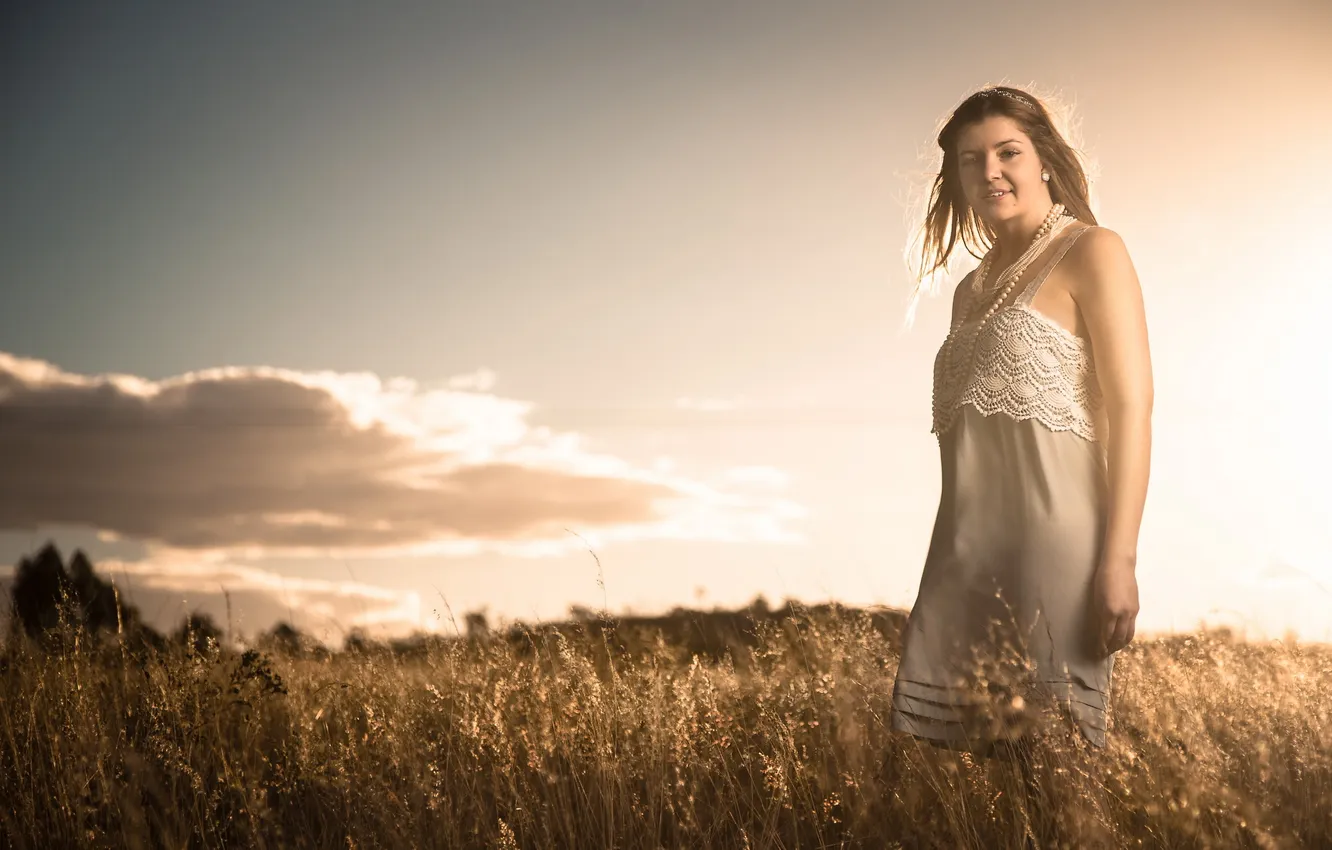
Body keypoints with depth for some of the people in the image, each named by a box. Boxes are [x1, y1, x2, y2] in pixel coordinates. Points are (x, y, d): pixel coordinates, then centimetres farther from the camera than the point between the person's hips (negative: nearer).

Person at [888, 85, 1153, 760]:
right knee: (930, 746, -1)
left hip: (1054, 545, -7)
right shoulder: (974, 288, 22)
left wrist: (1119, 560, -16)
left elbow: (1132, 408, -7)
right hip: (966, 553, 7)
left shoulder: (1091, 253, 2)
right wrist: (952, 565, 16)